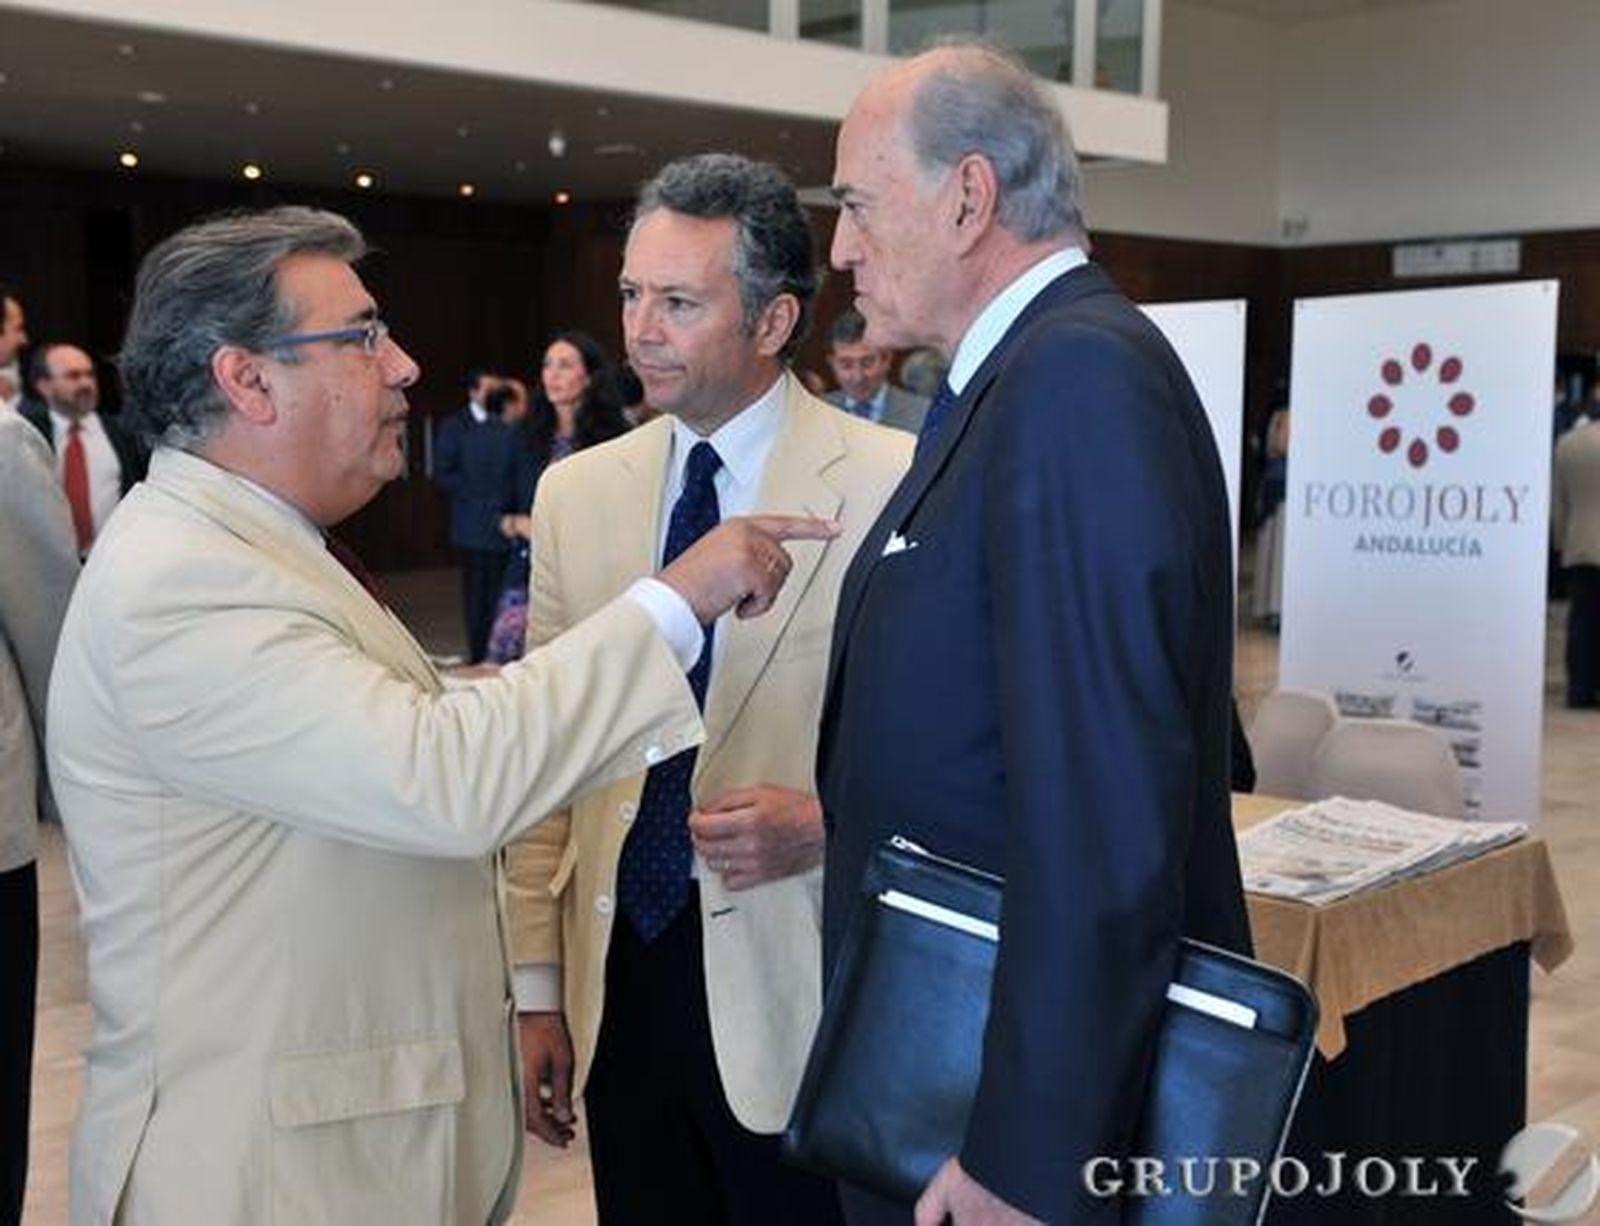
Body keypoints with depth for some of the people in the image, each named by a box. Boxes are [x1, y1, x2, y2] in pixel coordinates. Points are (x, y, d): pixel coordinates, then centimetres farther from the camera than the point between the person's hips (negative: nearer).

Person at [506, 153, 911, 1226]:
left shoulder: (898, 485, -9)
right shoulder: (576, 493, 6)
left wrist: (828, 823, -19)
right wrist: (538, 984, 8)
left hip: (803, 997, -4)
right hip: (621, 981, 4)